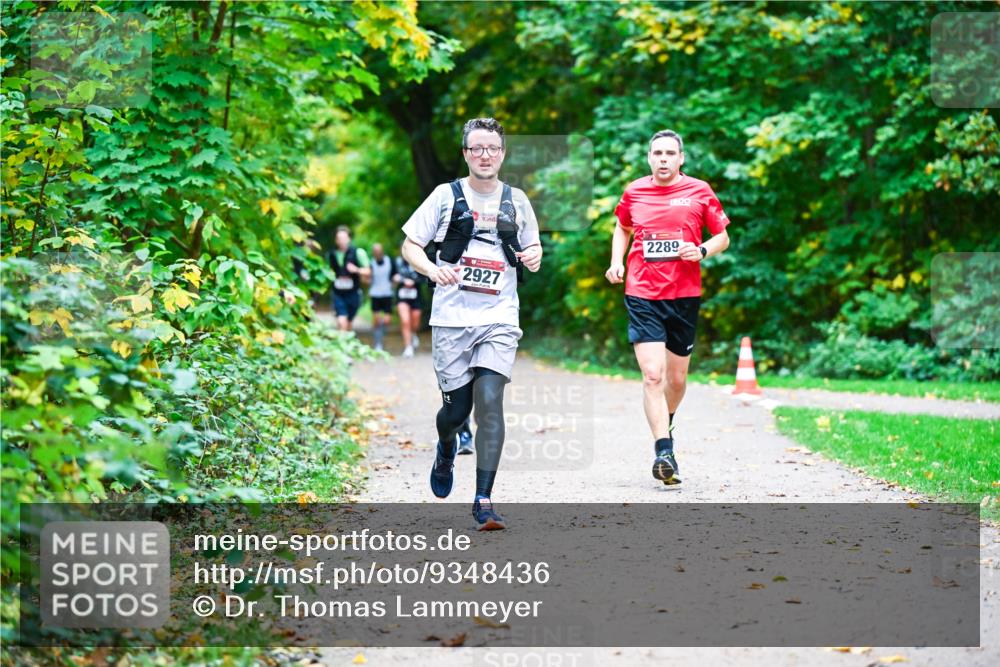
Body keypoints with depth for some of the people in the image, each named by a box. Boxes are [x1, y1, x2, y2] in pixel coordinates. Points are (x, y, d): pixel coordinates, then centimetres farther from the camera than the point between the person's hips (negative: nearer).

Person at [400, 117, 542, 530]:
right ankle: (446, 448, 42)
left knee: (489, 399, -15)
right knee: (457, 407, 5)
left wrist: (534, 257, -1)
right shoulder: (446, 195, 3)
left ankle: (484, 501, -14)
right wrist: (433, 269, -16)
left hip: (500, 318, 1)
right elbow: (410, 246, 4)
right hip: (452, 318, -1)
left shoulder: (516, 200, 10)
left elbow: (532, 247, 23)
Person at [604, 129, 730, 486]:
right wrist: (616, 262, 8)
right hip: (642, 296, -1)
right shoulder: (633, 192, 5)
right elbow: (622, 229, 24)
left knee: (677, 377, 12)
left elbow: (723, 237, 8)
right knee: (652, 375, -15)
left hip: (685, 296, 1)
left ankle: (666, 424, 42)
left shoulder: (699, 191, 1)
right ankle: (663, 451, -16)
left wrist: (701, 251, -12)